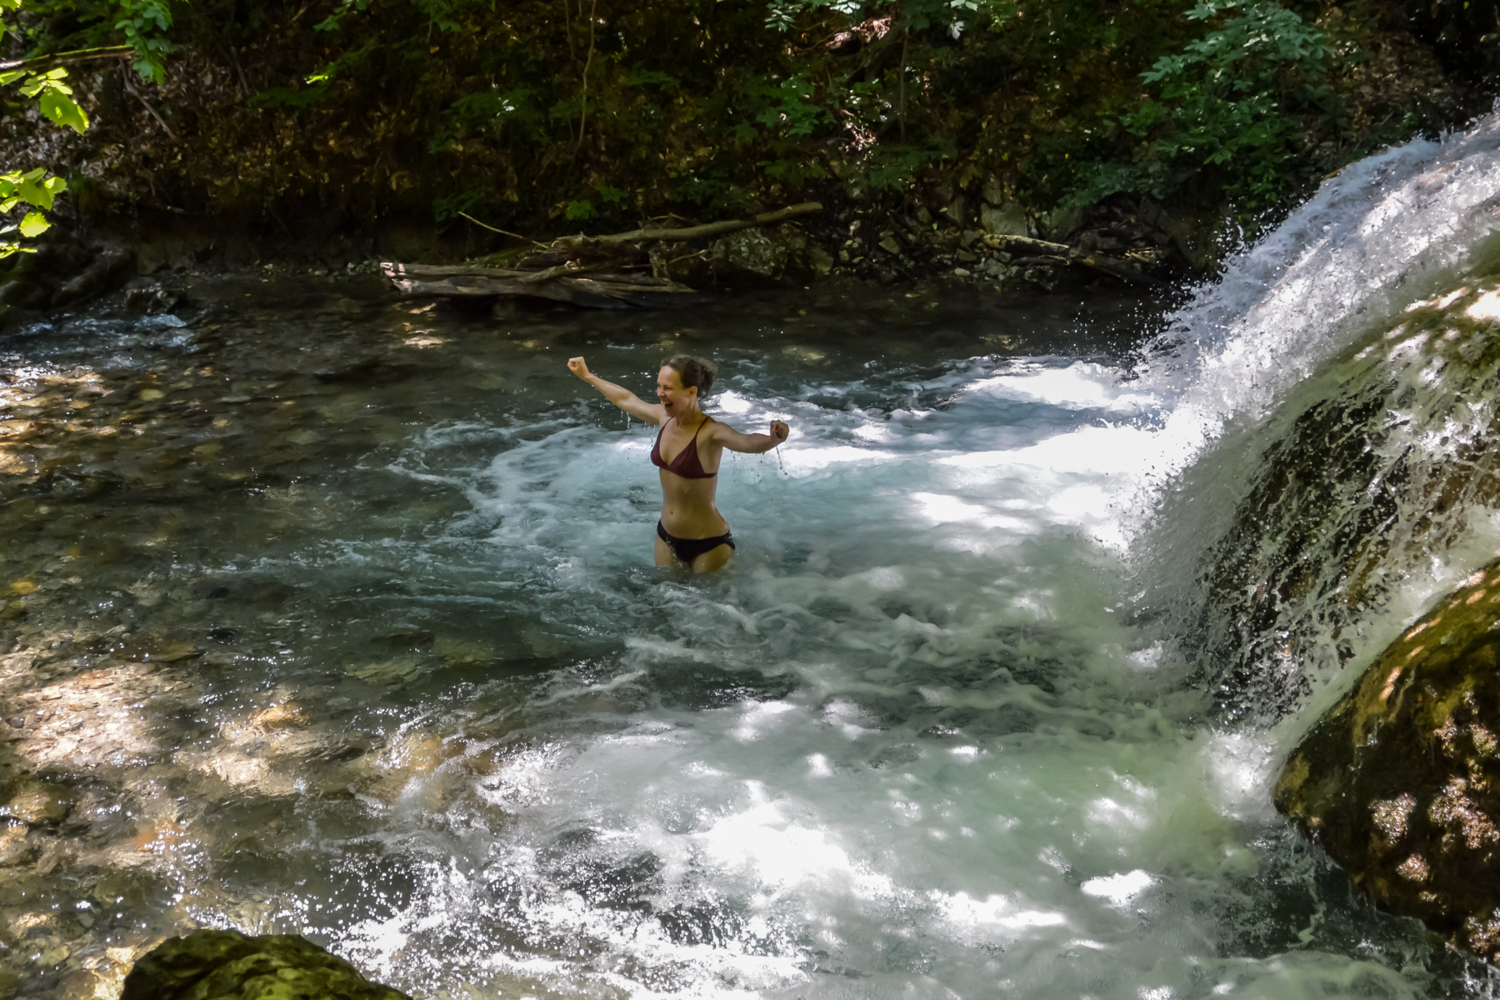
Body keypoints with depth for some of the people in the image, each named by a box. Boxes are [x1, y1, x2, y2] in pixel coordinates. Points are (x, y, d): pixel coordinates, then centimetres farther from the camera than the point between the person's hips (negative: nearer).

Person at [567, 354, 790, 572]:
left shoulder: (710, 432, -25)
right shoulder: (665, 417, -4)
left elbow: (747, 441, -45)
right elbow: (626, 399, 15)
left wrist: (773, 439, -67)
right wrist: (588, 376, 28)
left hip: (708, 545, -7)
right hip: (667, 537, 7)